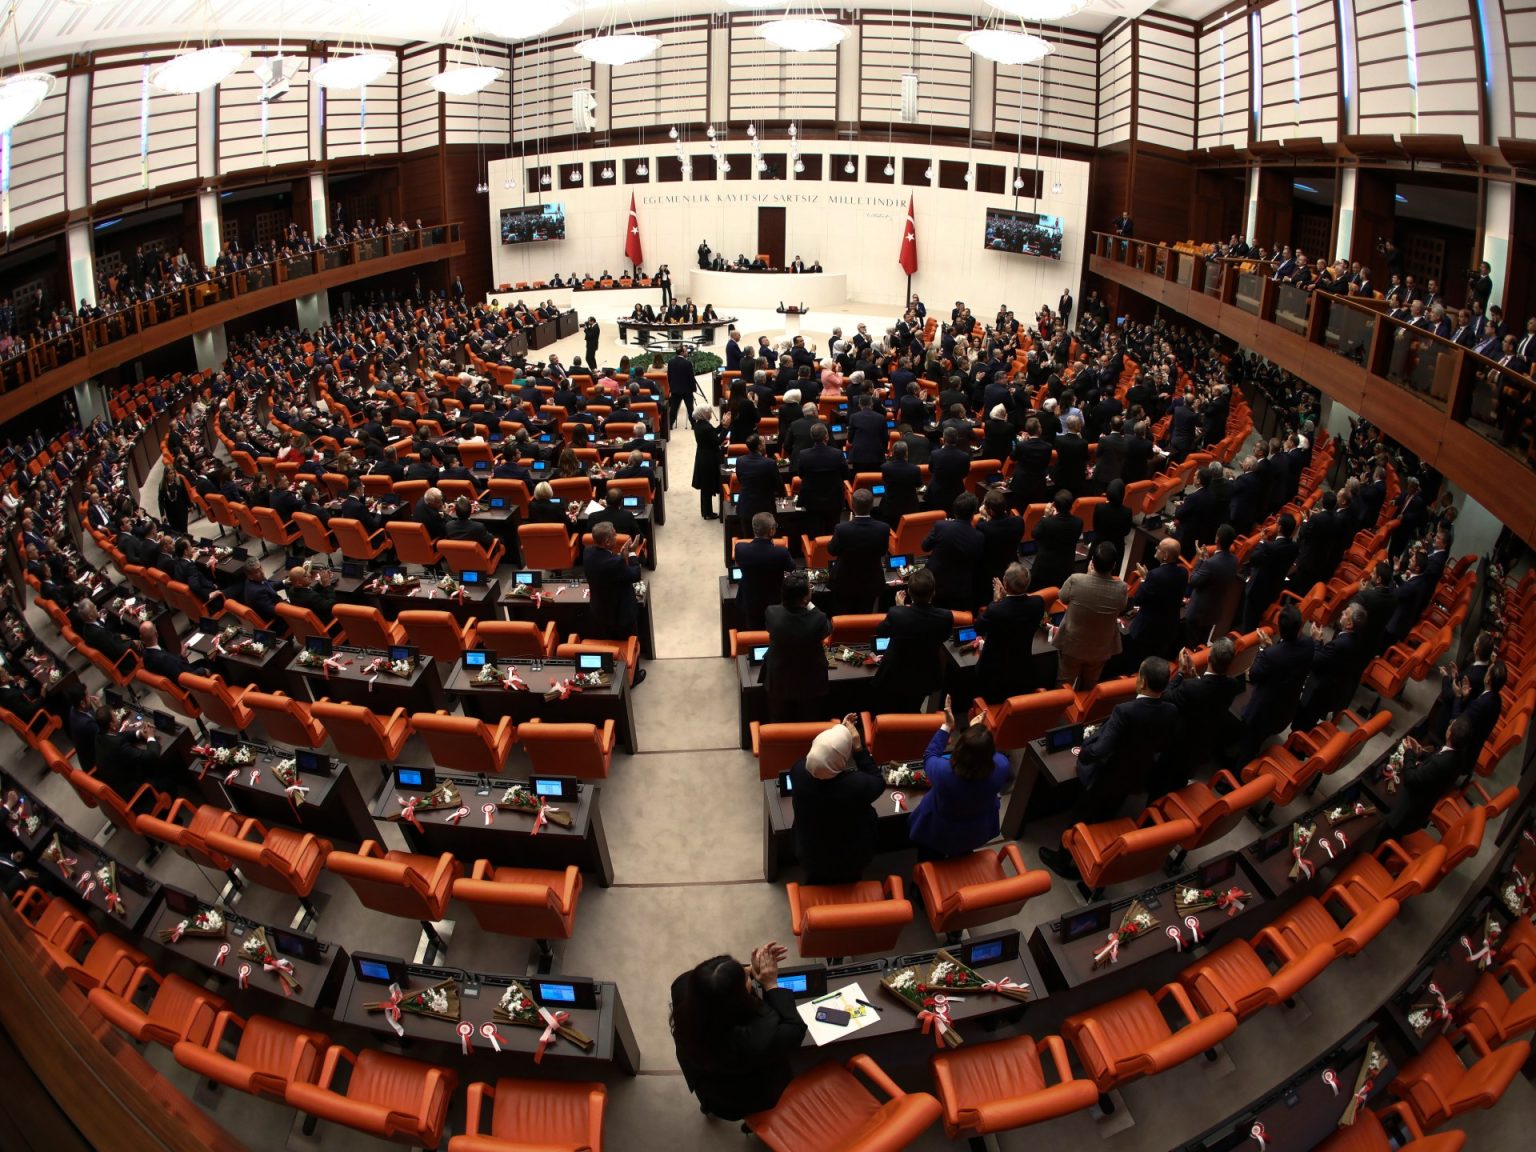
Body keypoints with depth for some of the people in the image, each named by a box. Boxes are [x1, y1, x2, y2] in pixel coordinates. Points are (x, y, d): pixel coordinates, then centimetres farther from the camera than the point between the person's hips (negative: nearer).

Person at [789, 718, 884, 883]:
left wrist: (841, 730, -4)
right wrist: (858, 746, -17)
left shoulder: (798, 770, -25)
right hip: (849, 862, -2)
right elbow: (879, 782, -12)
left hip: (808, 856, 3)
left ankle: (817, 881, 45)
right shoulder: (858, 784, -37)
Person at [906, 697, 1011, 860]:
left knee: (930, 866, 32)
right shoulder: (1002, 766, -35)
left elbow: (929, 755, -17)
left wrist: (947, 726, -13)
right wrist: (977, 731, -2)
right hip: (977, 834, 3)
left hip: (938, 834, -3)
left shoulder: (943, 771, -42)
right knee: (961, 863, 37)